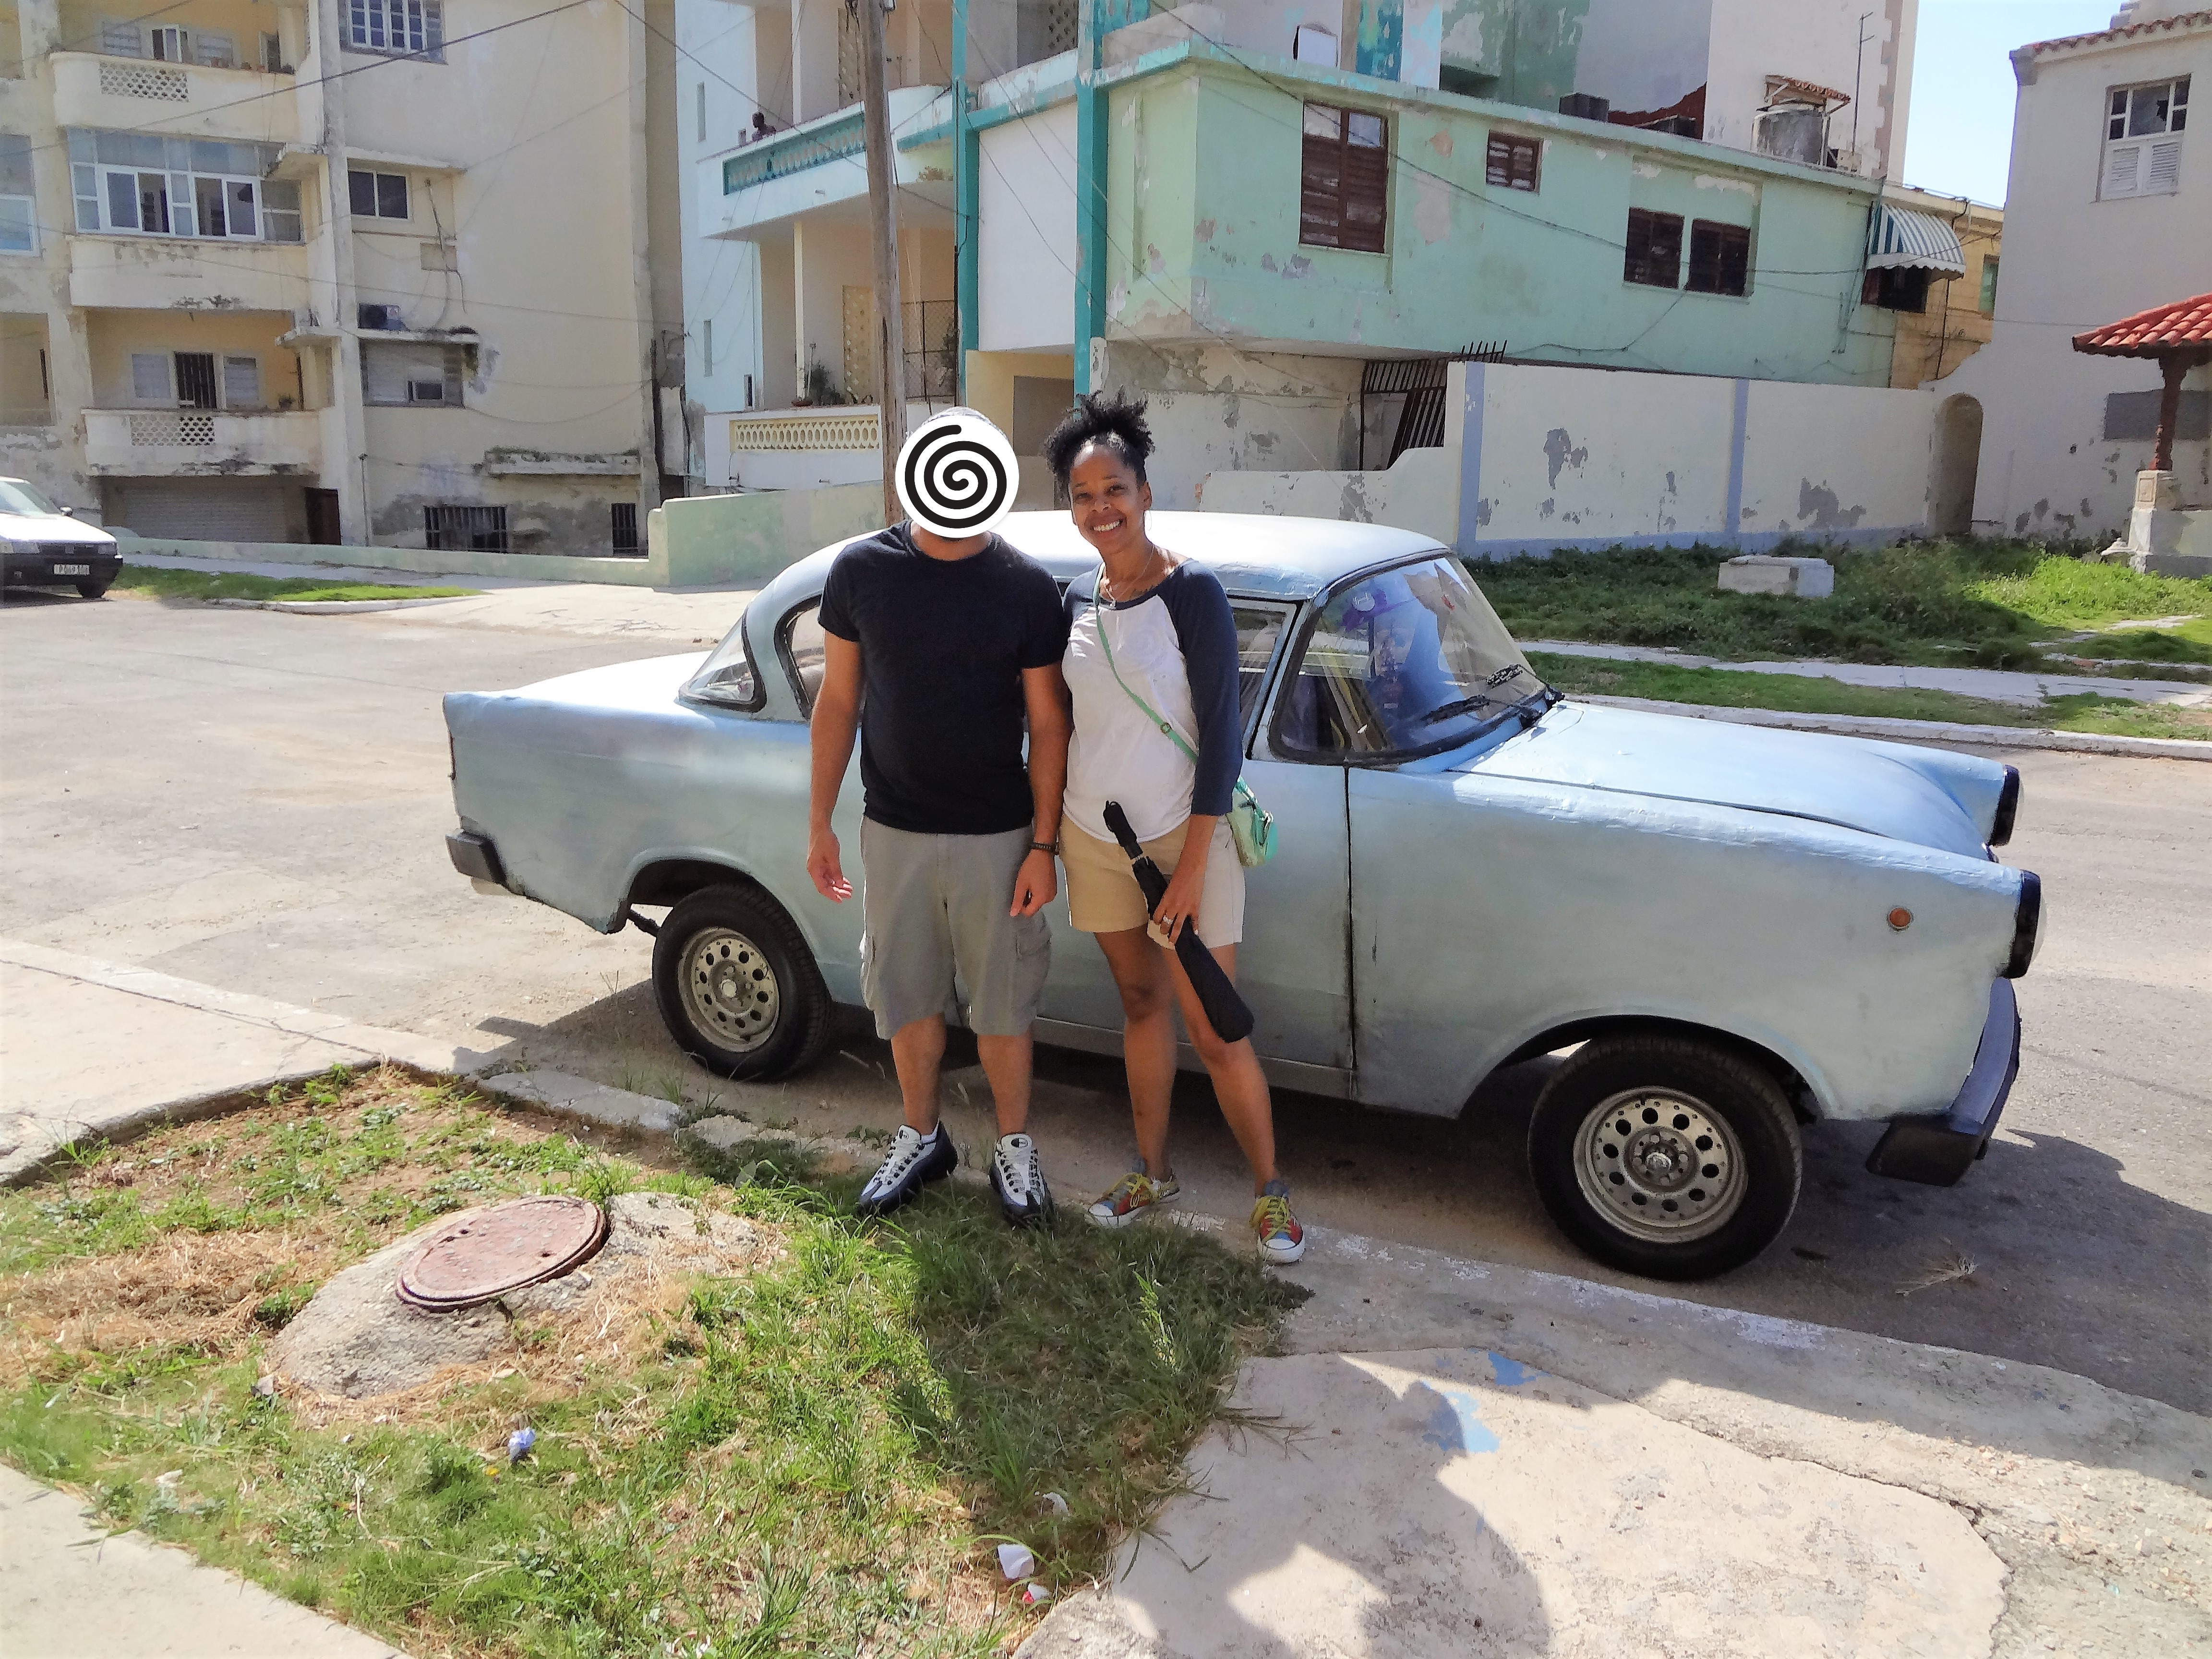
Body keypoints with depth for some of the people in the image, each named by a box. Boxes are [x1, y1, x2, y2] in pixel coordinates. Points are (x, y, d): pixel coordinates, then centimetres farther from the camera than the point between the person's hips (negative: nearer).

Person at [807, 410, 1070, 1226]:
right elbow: (838, 702, 3)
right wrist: (819, 824, 2)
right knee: (907, 997, 14)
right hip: (894, 833, 2)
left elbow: (1049, 724, -4)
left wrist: (1043, 846, -8)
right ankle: (921, 1138, 34)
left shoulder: (1027, 587, -7)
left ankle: (1013, 1145, 28)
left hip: (997, 836, -2)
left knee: (1002, 1003, 8)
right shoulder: (862, 569, -2)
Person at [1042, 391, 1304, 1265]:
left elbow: (1222, 733, -14)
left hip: (1180, 838, -5)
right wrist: (1051, 839, 10)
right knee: (1141, 1004, 17)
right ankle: (1153, 1172, 31)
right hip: (1095, 837, 5)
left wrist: (1191, 865, -17)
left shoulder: (1192, 593, -13)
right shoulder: (1078, 602, 4)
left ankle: (1270, 1190, 16)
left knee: (1214, 1033, -2)